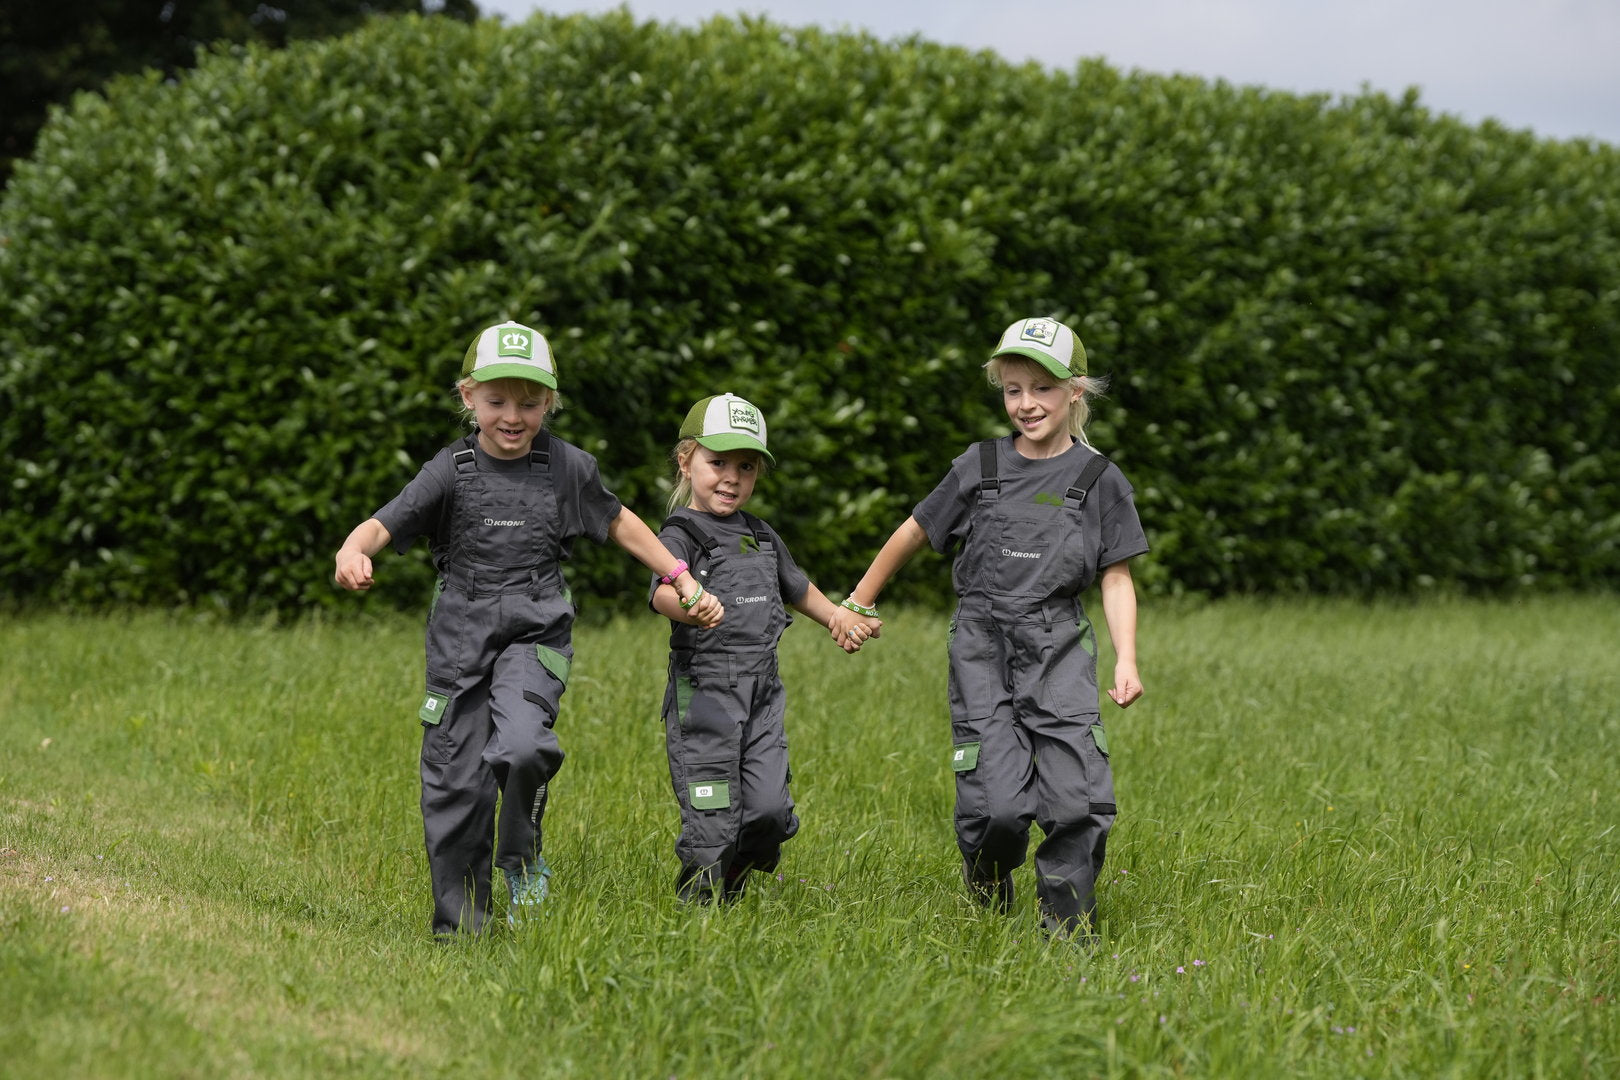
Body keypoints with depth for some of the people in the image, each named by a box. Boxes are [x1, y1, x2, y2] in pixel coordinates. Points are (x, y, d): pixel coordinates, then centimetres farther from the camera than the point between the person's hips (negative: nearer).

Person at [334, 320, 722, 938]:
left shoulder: (568, 467, 2)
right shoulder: (452, 471, -2)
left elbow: (619, 523, 17)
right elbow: (385, 523, -11)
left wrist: (685, 583, 17)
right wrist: (352, 552, -34)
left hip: (536, 632, -1)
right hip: (461, 634, 1)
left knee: (521, 746, -27)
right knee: (455, 780, 1)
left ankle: (523, 861, 1)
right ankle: (460, 922, 16)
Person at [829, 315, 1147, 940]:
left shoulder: (1099, 480, 3)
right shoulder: (980, 467, 6)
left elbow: (1117, 578, 3)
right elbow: (915, 533, 17)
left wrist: (1127, 661, -8)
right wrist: (857, 603, 23)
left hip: (1059, 648, 0)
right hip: (983, 644, 0)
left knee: (1078, 800, -11)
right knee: (996, 804, -10)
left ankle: (1068, 931, 4)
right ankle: (988, 911, 18)